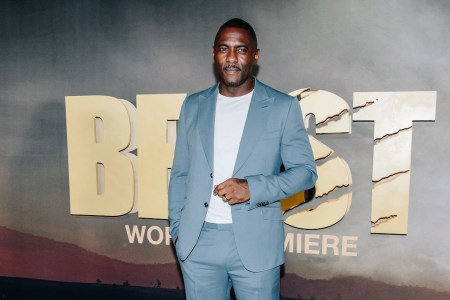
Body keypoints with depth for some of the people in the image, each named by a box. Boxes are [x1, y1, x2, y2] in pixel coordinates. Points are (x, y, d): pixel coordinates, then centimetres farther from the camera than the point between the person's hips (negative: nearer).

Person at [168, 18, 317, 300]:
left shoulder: (283, 107, -2)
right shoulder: (193, 106, 6)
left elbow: (305, 170, -3)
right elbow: (180, 174, 10)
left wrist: (252, 188, -17)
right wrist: (177, 228, 5)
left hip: (255, 243, -2)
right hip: (197, 242, 3)